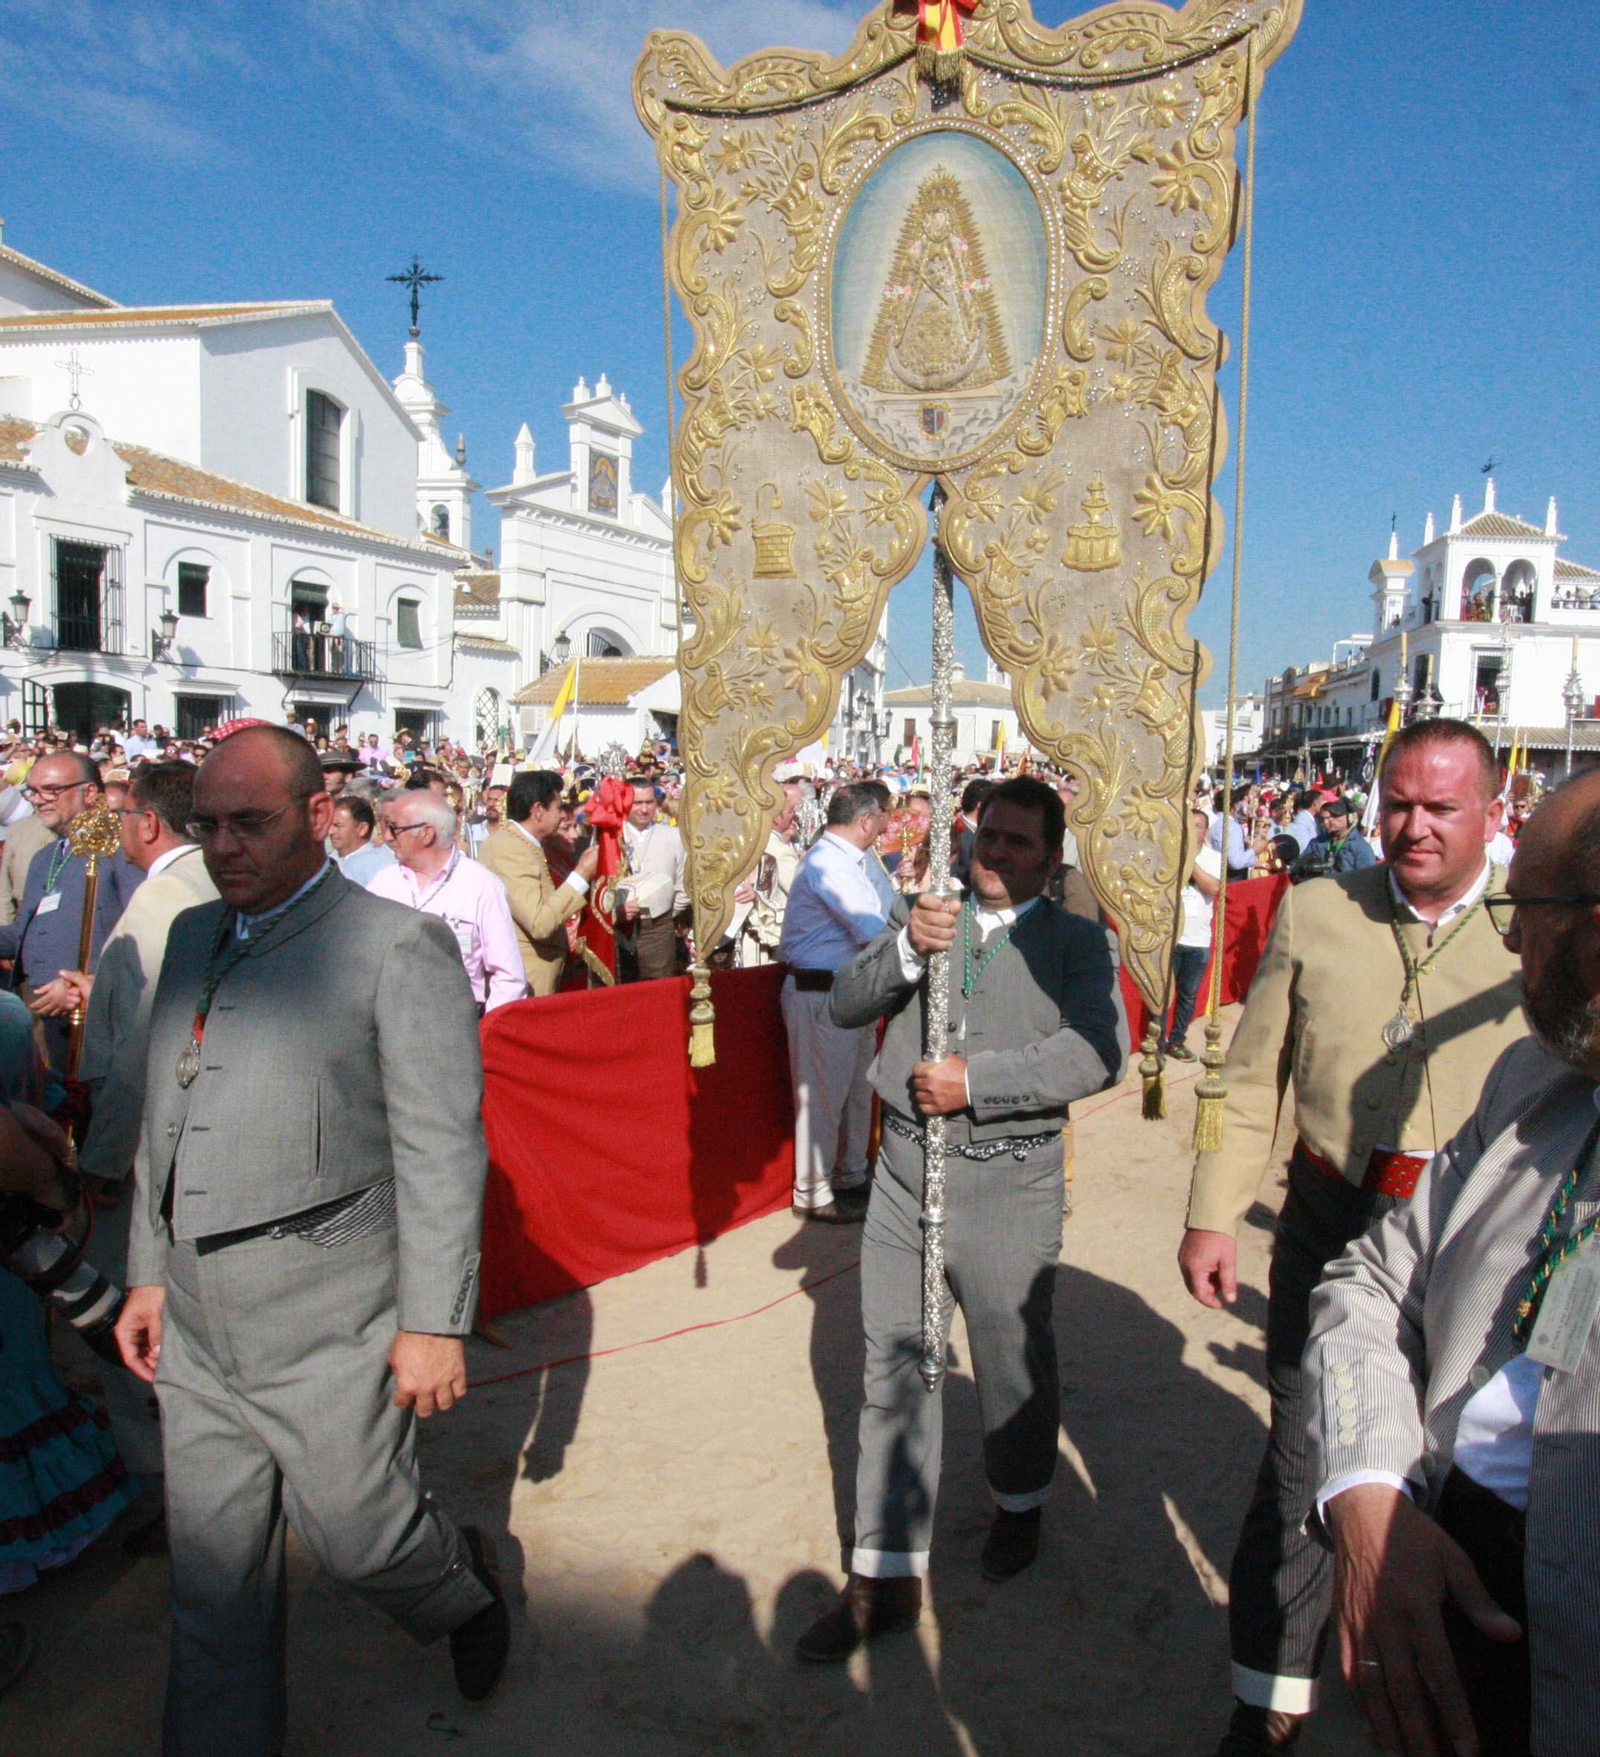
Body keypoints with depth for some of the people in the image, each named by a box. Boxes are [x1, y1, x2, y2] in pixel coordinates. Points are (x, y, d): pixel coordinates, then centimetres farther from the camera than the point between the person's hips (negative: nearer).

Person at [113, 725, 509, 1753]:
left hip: (329, 1325, -5)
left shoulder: (400, 947, -10)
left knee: (355, 1534, 9)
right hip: (197, 1324, 6)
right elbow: (167, 1127, 17)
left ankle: (465, 1581, 41)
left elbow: (441, 1153, -12)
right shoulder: (192, 937, 11)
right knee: (214, 1575, 13)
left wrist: (434, 1323, -13)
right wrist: (151, 1274, 17)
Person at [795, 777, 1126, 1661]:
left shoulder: (1076, 941, 0)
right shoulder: (921, 914, 9)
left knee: (1014, 1365, 15)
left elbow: (1099, 1051, -15)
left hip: (1008, 1186, -2)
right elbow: (845, 1006, 2)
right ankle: (885, 1577, 21)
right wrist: (906, 950, -16)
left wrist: (975, 1081, -19)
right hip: (905, 1171, 3)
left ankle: (1020, 1504, 45)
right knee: (893, 1374, 8)